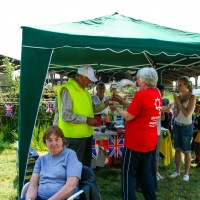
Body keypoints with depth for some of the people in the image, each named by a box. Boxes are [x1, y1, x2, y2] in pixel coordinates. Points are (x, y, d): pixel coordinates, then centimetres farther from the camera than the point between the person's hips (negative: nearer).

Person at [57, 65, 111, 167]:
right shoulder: (67, 89, -16)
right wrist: (86, 119, -21)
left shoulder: (84, 89, 13)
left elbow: (91, 109, 16)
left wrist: (106, 103, 3)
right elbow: (65, 115, -22)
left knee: (86, 164, 20)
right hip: (75, 135, -9)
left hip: (86, 134, 9)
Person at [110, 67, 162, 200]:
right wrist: (122, 101, 13)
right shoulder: (157, 94, 7)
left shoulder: (141, 94, -20)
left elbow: (129, 116, -15)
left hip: (136, 142, -8)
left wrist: (116, 107, 1)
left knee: (129, 174, 6)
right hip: (150, 142, 8)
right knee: (146, 173, 17)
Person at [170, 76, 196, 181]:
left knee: (186, 151, 3)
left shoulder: (192, 97, -12)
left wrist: (178, 102, -15)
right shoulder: (178, 97, 3)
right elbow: (175, 114, 4)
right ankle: (177, 171, 22)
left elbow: (187, 113, -20)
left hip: (186, 127, -5)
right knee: (177, 149, 11)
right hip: (176, 125, 5)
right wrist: (175, 103, -11)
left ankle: (186, 173, 15)